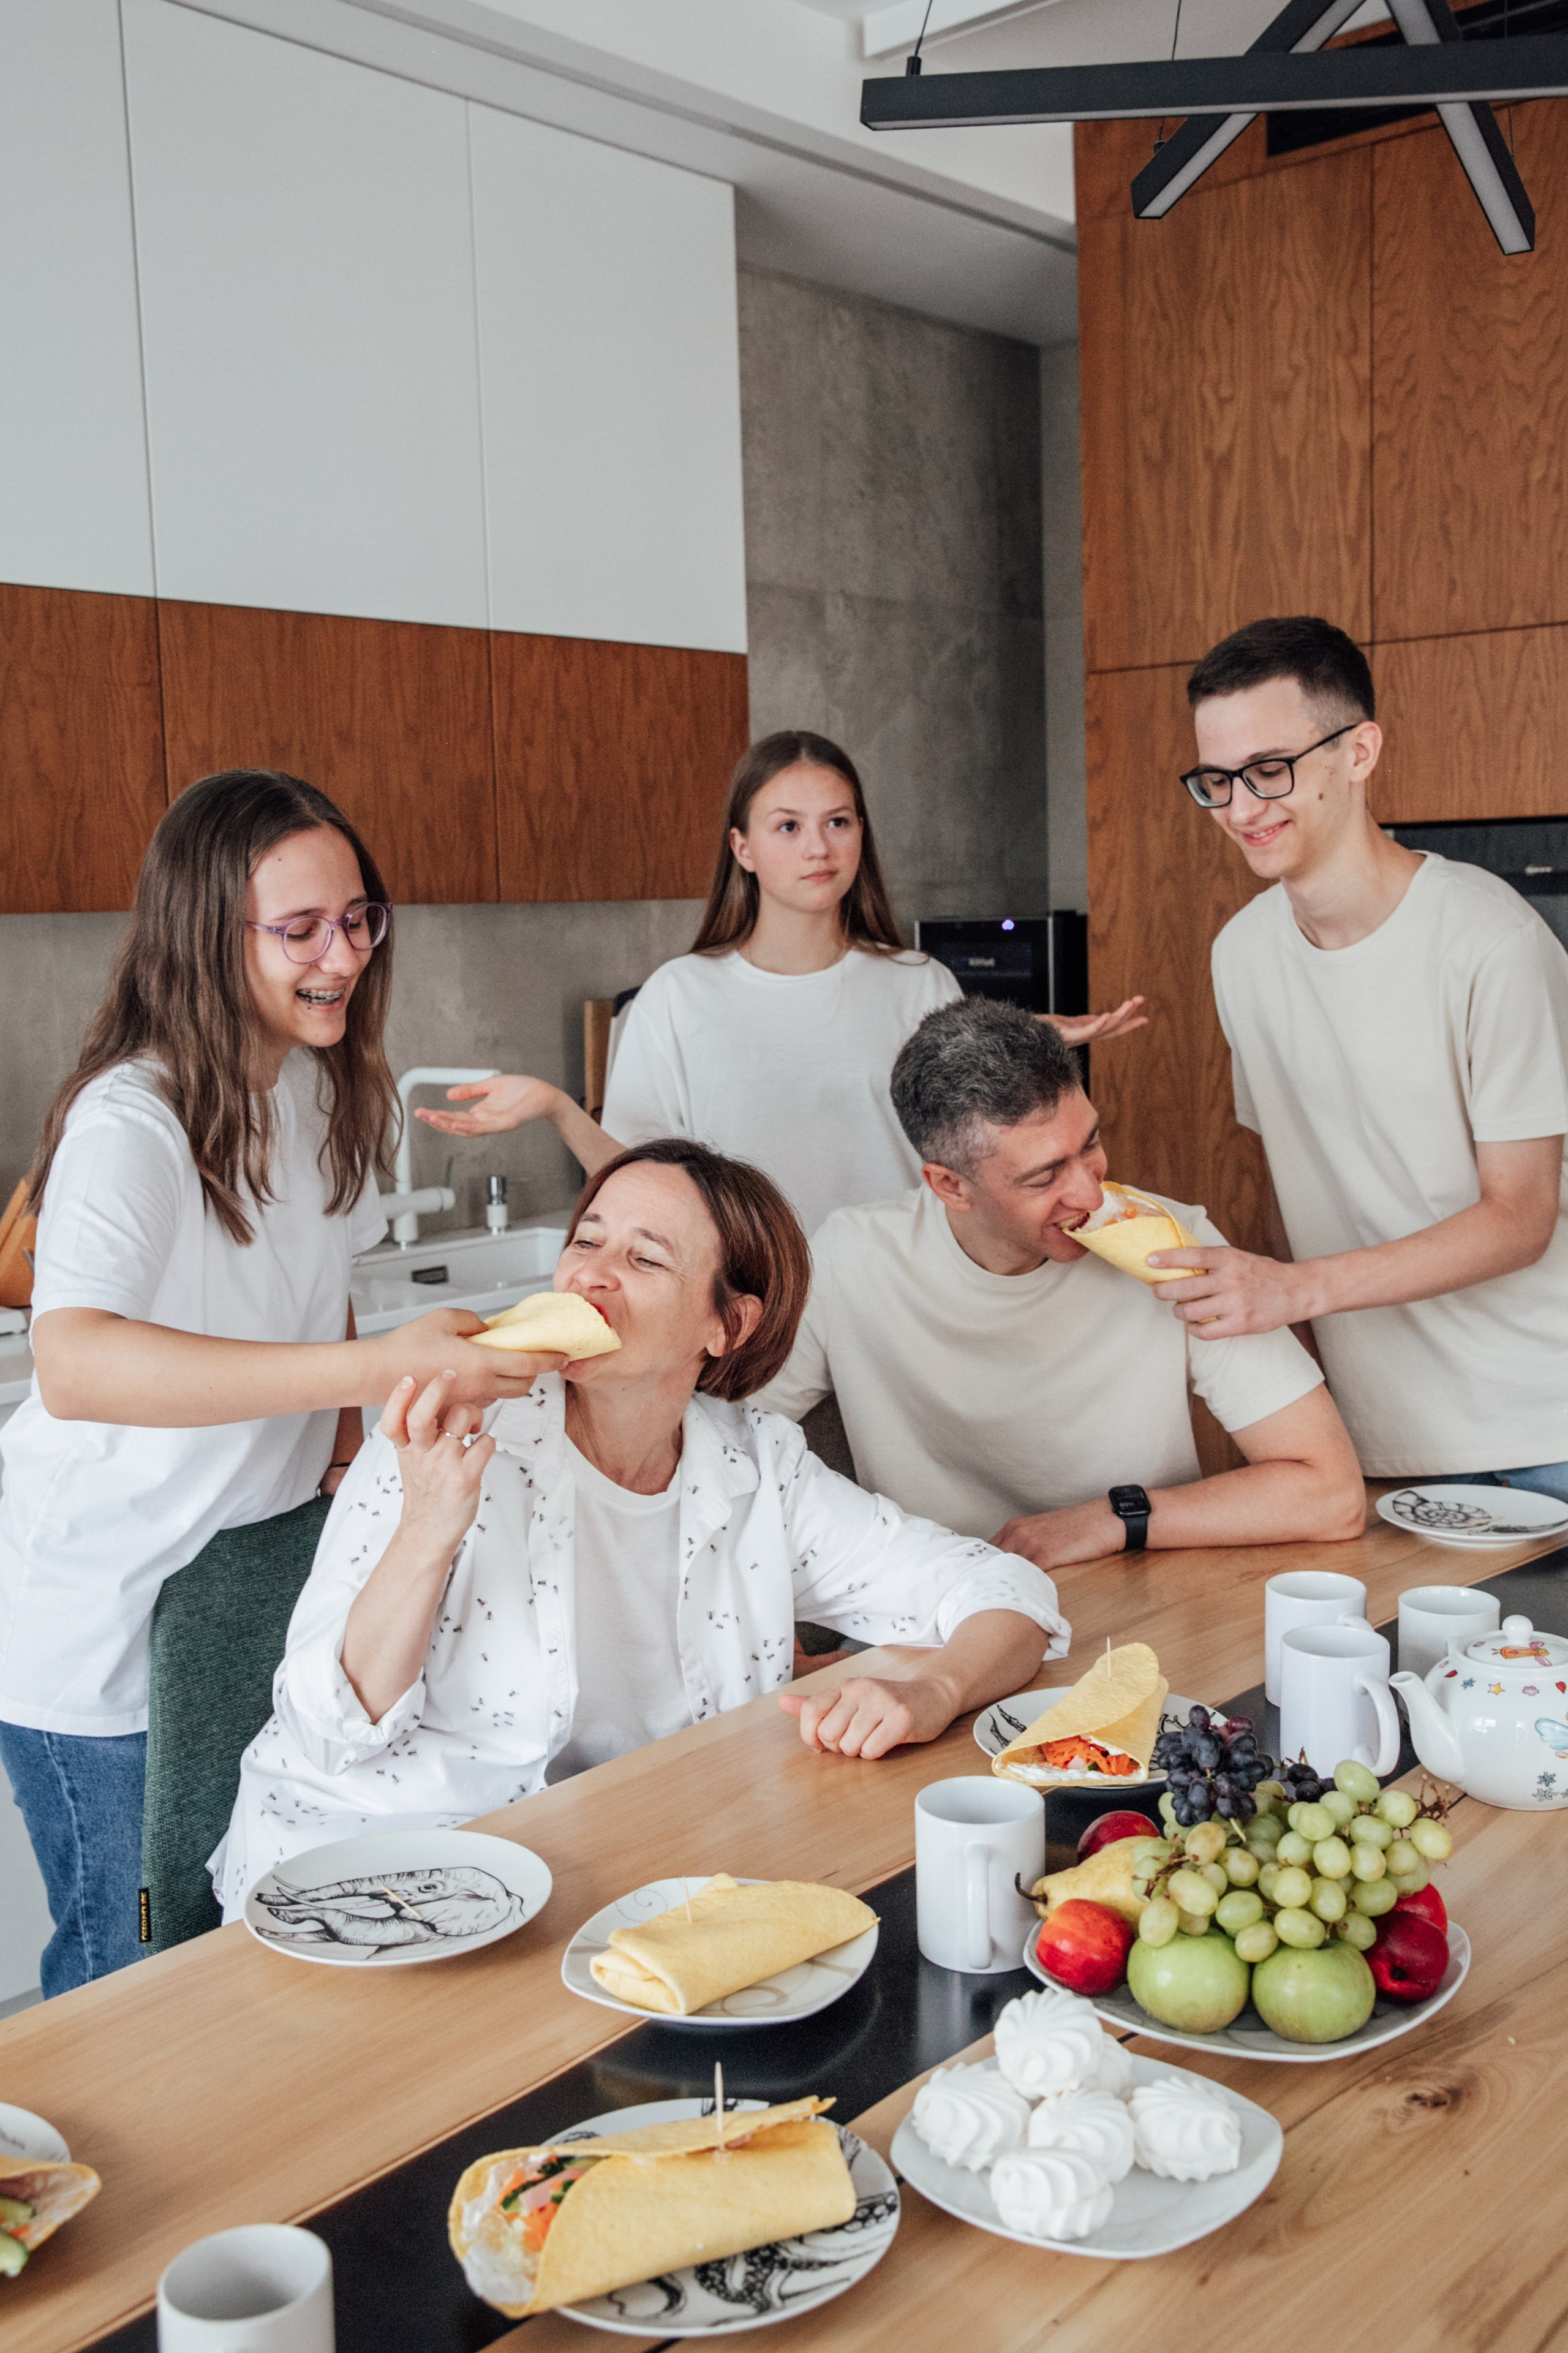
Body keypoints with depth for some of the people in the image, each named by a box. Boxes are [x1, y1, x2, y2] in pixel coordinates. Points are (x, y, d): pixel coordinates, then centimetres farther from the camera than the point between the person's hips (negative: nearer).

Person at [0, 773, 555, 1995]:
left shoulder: (322, 1084, 1)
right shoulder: (132, 1123, -25)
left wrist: (350, 1433, 1)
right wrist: (375, 1368, -51)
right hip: (101, 1631, -7)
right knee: (126, 1975, 8)